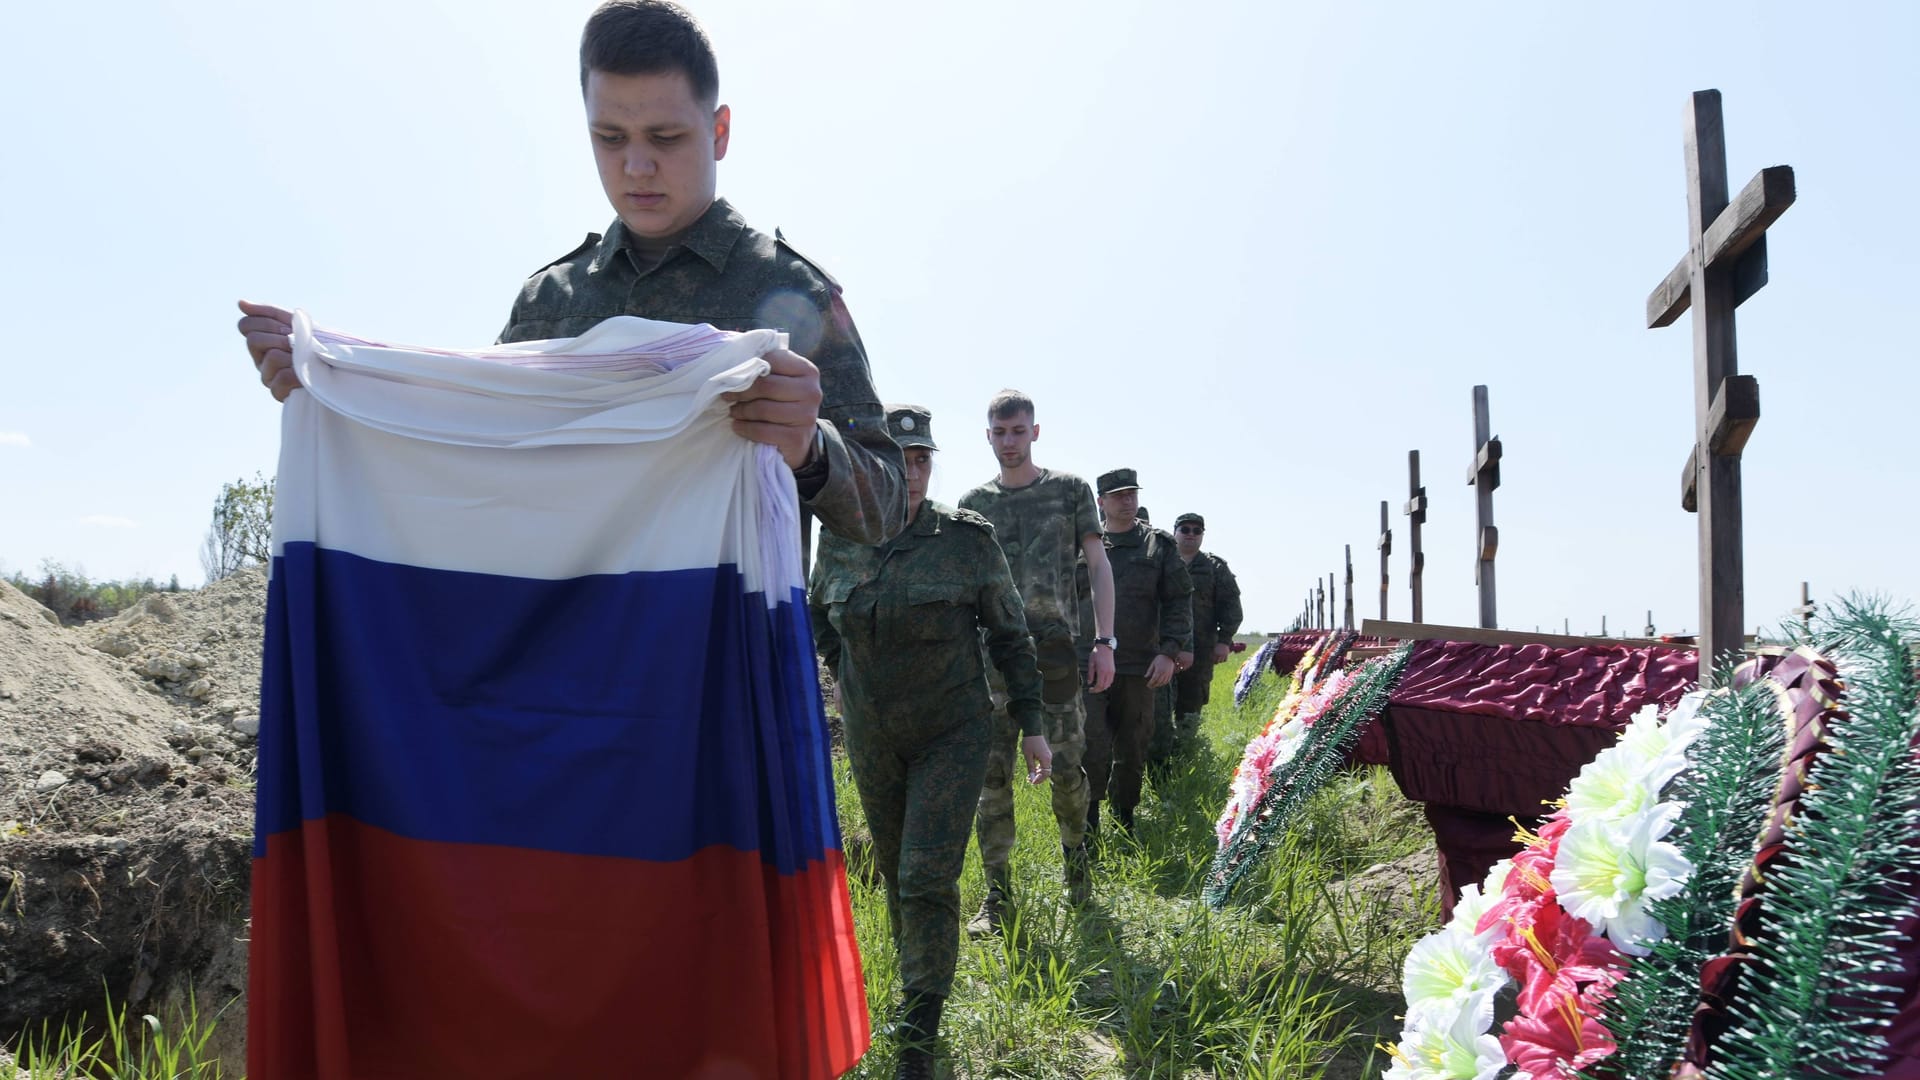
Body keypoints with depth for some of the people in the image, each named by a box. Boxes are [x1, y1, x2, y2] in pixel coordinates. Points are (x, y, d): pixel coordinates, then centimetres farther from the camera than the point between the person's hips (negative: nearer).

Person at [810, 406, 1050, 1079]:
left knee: (927, 877, -12)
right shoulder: (840, 543, -4)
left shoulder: (967, 539, -12)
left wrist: (1031, 725, -3)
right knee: (894, 871, 16)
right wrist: (844, 674, 9)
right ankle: (919, 990, 38)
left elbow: (1010, 636, -3)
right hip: (870, 737, 4)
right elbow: (817, 612, 18)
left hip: (953, 732, -4)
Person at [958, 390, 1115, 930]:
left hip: (1055, 647, -1)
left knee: (1066, 768, 0)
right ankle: (998, 893, 5)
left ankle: (1075, 855, 27)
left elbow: (1098, 566, 5)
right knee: (993, 773, -1)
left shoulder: (1070, 489, 7)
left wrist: (1104, 641, -4)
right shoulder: (973, 502, 12)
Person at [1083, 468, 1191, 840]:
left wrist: (1169, 652, -7)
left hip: (1139, 669, 1)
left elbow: (1178, 602, 4)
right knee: (1093, 749, -8)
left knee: (1132, 752, 10)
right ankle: (1087, 827, 4)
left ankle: (1124, 823, 25)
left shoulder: (1159, 545, 6)